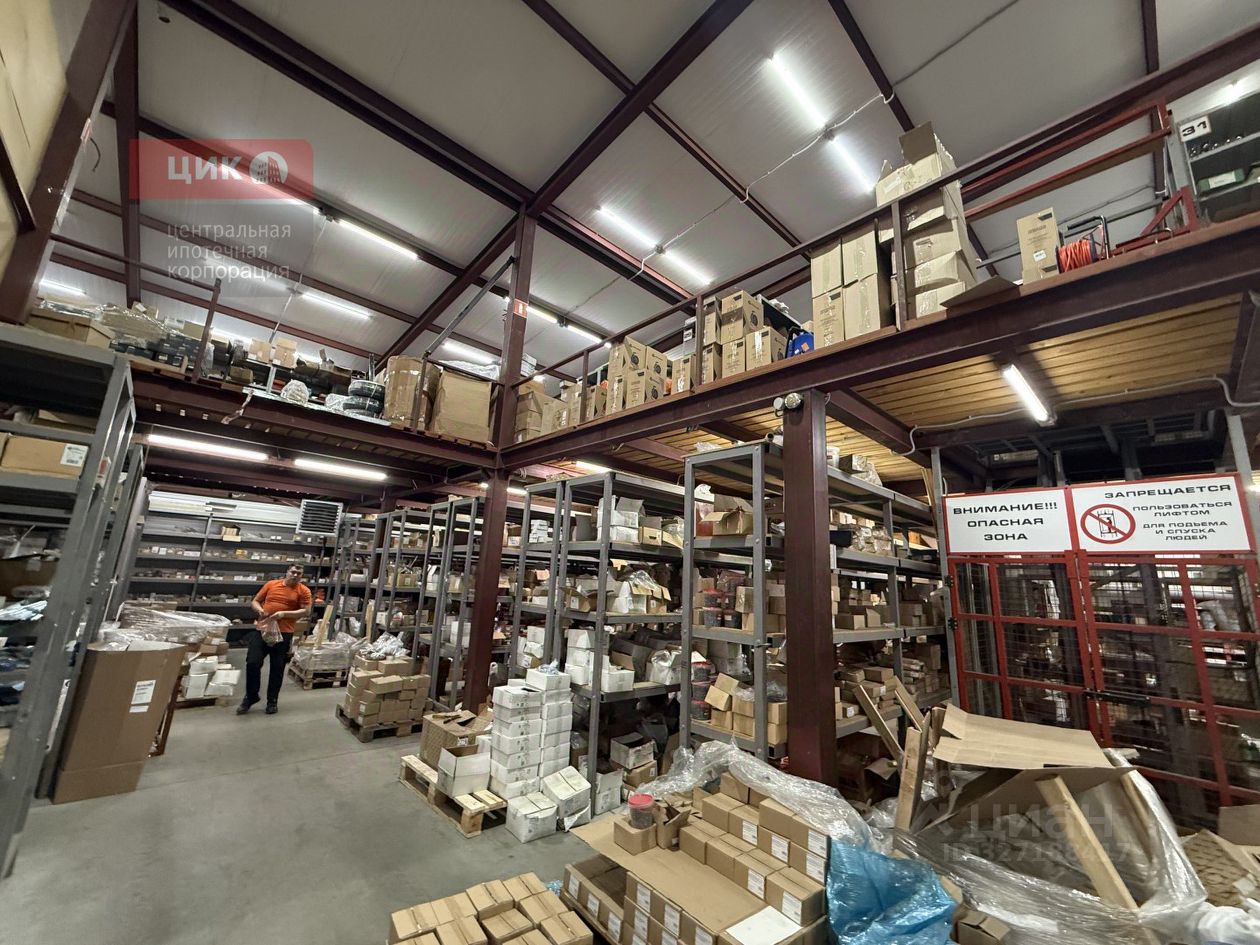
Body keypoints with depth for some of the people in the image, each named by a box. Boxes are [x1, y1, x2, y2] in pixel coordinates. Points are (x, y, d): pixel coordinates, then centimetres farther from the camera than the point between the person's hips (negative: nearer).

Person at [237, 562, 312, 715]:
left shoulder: (304, 591, -2)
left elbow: (306, 611, -7)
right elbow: (255, 601, 13)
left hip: (283, 633, -2)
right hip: (261, 629, 2)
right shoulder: (271, 584, 6)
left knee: (277, 667, 6)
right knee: (252, 663, 0)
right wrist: (260, 610, -8)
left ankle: (272, 700, 22)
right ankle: (250, 696, 24)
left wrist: (283, 614, -17)